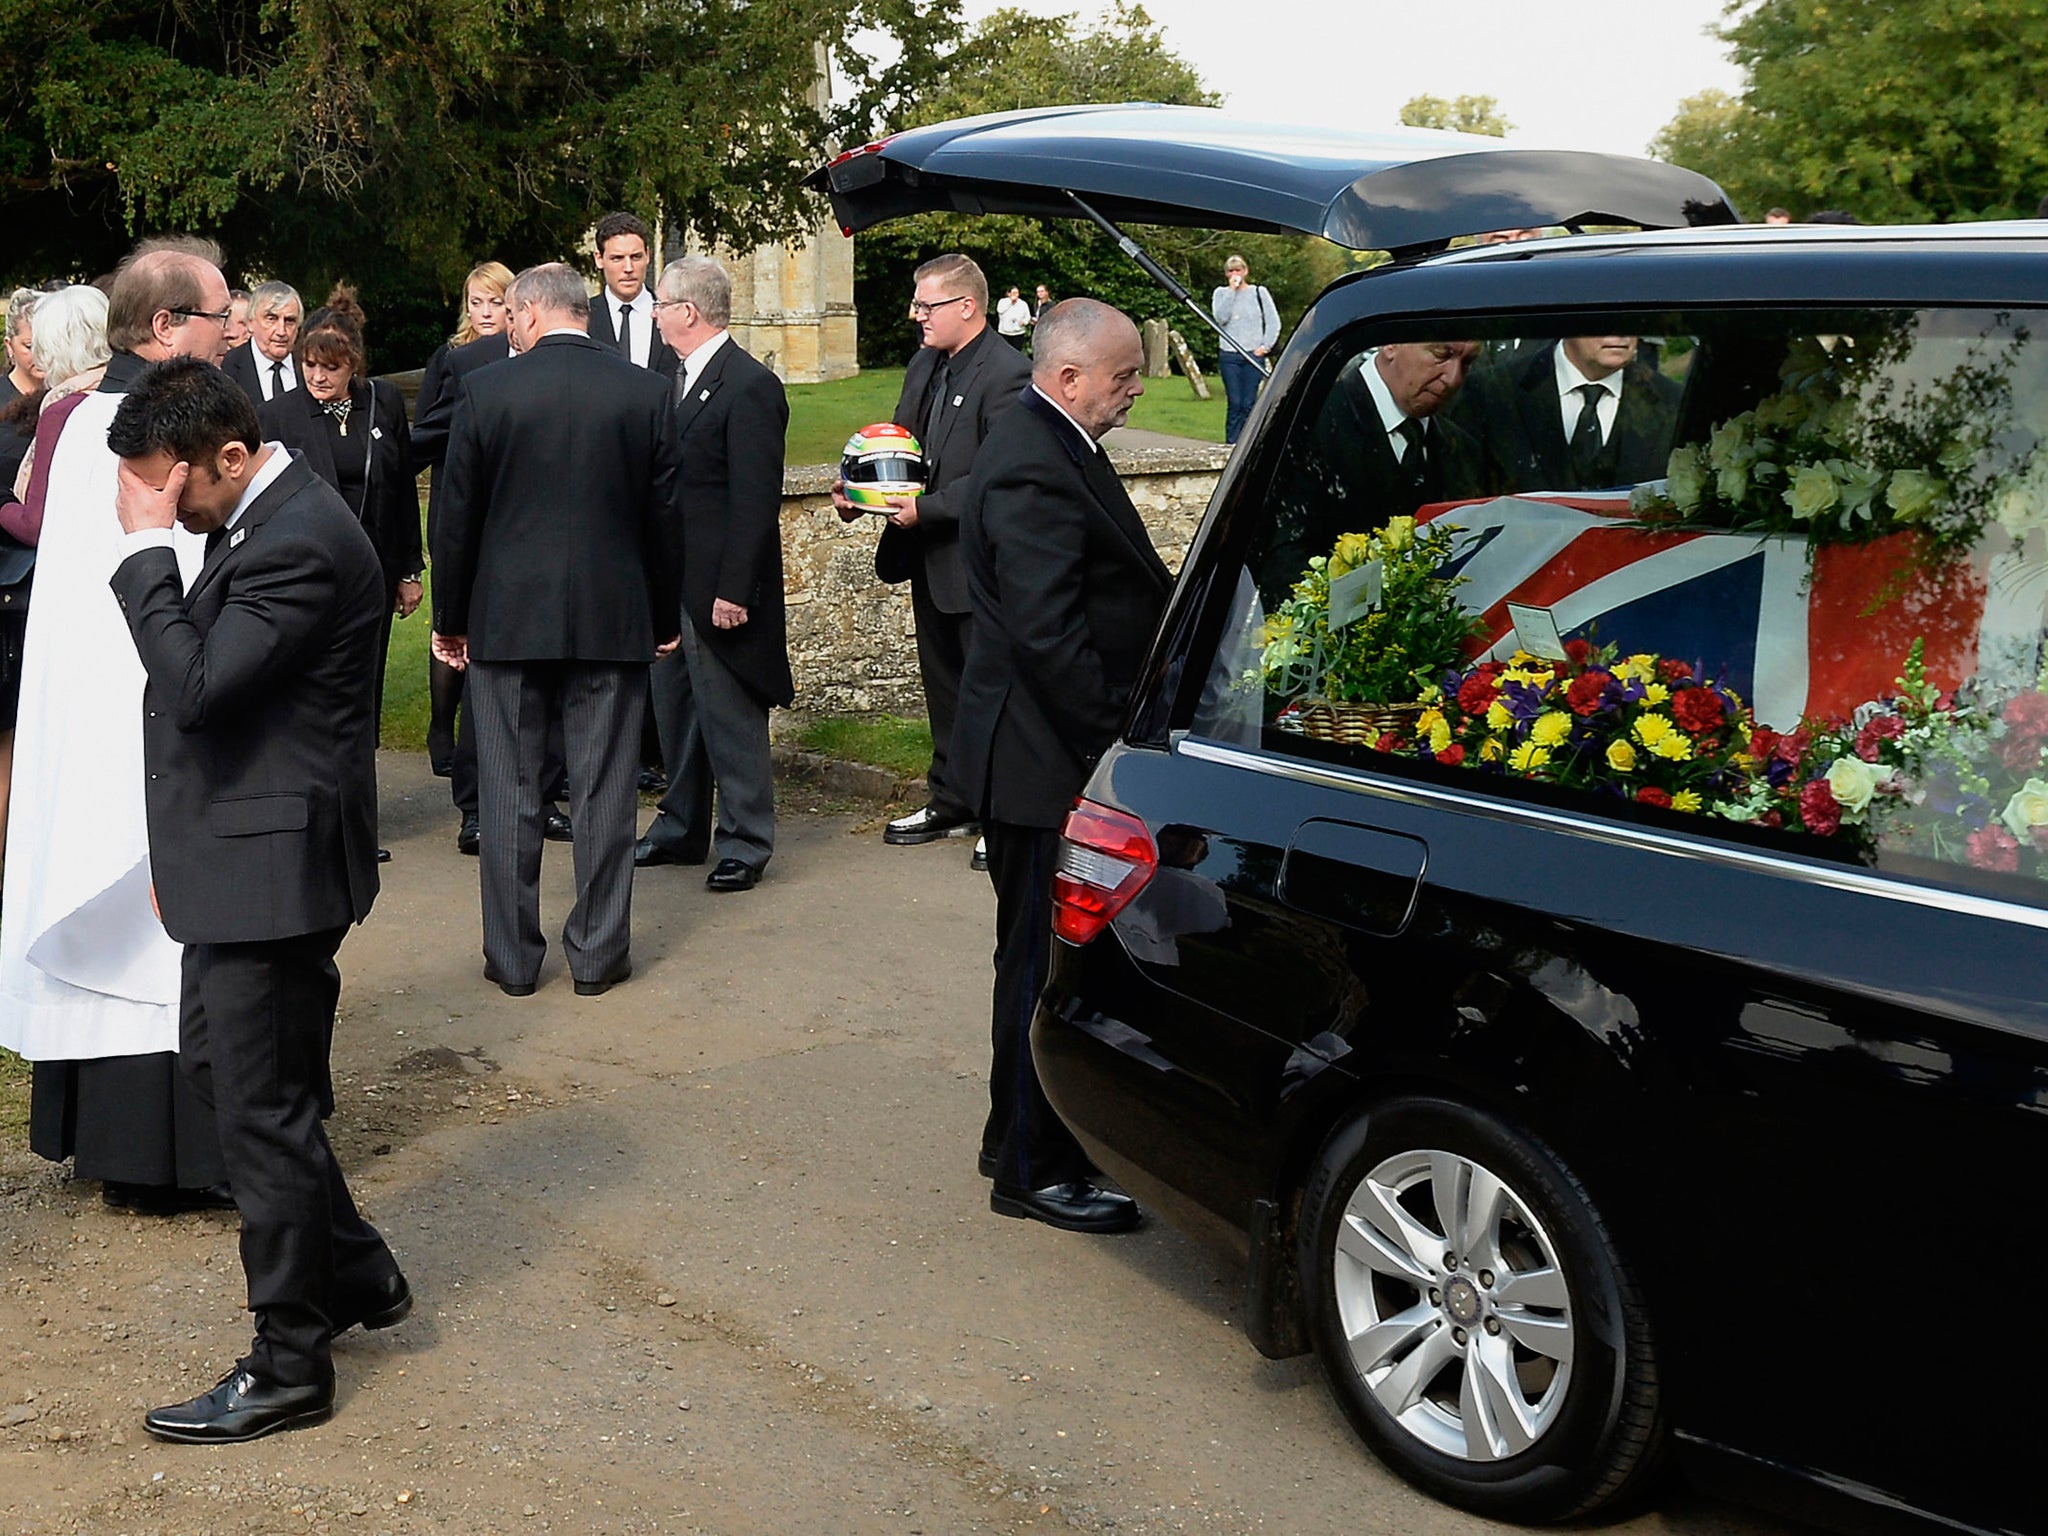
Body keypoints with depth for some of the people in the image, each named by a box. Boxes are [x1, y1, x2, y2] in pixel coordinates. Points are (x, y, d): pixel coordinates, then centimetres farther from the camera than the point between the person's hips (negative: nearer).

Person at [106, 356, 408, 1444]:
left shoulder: (300, 543, -22)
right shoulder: (258, 520, 11)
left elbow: (193, 684, -29)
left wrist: (146, 547, -20)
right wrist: (181, 852, 21)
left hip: (275, 866, -11)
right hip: (239, 857, 11)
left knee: (263, 1111, -1)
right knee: (214, 1063, 20)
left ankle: (289, 1365, 12)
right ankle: (356, 1276, 33)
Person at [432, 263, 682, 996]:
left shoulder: (486, 391, -6)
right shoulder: (647, 392, -2)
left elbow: (456, 517, -2)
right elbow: (664, 515, 3)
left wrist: (450, 619, 9)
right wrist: (664, 617, 13)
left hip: (507, 619, -1)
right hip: (613, 621, 1)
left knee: (510, 793, 7)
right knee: (603, 792, 7)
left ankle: (513, 958, 13)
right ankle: (598, 953, 12)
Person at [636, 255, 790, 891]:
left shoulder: (750, 387, -15)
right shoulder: (680, 378, 13)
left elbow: (756, 499, -19)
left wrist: (733, 592, -21)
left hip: (718, 587, -9)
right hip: (669, 582, 9)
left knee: (729, 716, 0)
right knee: (674, 710, 17)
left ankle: (745, 843, 11)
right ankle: (679, 828, 30)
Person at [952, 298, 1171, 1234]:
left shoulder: (1055, 448, 12)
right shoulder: (1033, 471, -22)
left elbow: (1119, 595, 19)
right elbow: (1048, 635, -27)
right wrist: (1111, 740, -24)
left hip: (1063, 747, 11)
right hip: (1043, 762, -11)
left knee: (1044, 957, 20)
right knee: (1045, 962, 0)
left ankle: (1023, 1137, 34)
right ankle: (1032, 1170, 12)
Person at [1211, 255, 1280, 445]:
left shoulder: (1259, 292, 8)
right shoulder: (1221, 293, 10)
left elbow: (1273, 322, 6)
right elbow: (1220, 317, -7)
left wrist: (1266, 346, -3)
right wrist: (1231, 291, -8)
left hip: (1253, 355, 0)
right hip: (1229, 356, 0)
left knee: (1249, 404, -4)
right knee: (1234, 403, -4)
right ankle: (1231, 443, -1)